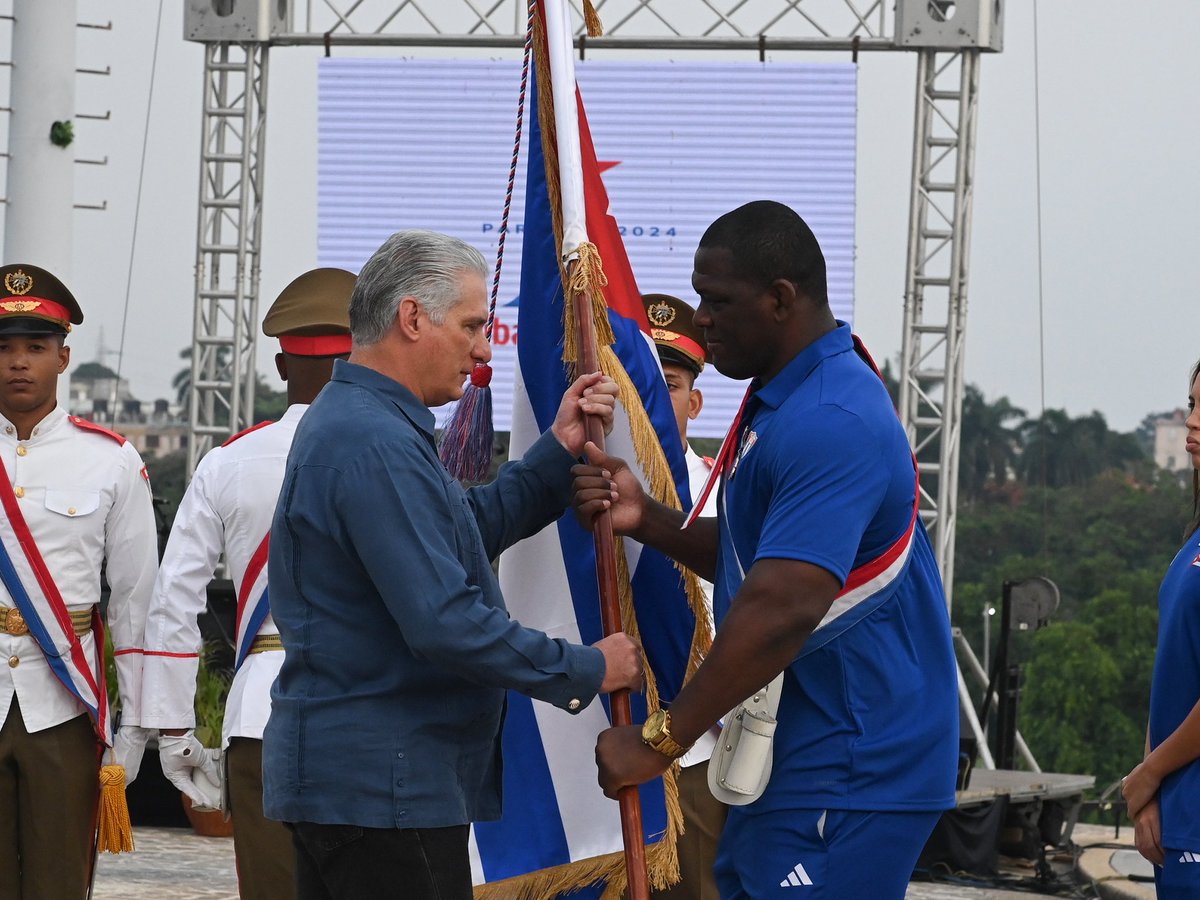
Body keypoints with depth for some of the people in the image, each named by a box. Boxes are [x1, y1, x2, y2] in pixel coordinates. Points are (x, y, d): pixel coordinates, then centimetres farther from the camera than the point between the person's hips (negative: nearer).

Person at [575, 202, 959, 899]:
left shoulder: (830, 423, -22)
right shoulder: (782, 400, 15)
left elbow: (784, 609, -29)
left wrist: (661, 739, -24)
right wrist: (645, 519, 4)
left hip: (846, 779, -11)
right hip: (793, 763, 11)